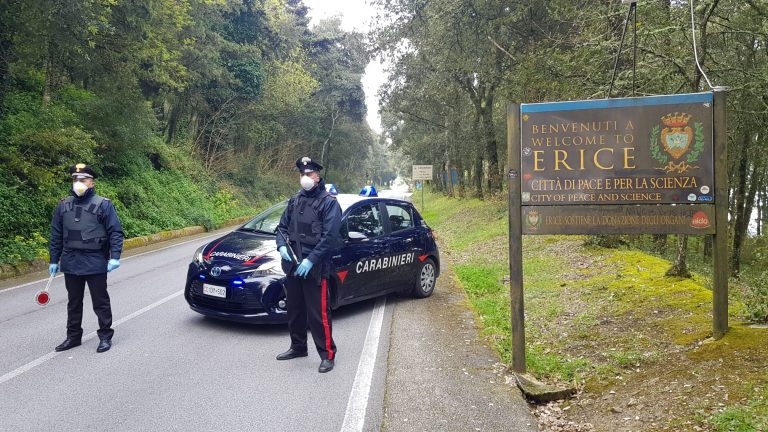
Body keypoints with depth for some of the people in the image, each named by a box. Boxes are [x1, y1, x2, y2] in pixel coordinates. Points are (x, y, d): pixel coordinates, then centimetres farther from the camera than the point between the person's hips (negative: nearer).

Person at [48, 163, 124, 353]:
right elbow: (56, 235, 12)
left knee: (100, 302, 4)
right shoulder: (63, 206, 7)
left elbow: (115, 232, -9)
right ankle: (73, 336, 27)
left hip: (95, 264, -5)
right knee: (73, 302, 15)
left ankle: (105, 336, 15)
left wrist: (115, 257, -17)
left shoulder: (103, 204, -6)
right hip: (70, 263, 5)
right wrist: (54, 260, 12)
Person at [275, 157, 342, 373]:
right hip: (292, 266, 7)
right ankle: (298, 347, 32)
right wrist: (282, 246, -3)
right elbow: (282, 226, 18)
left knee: (319, 313, -5)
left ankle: (328, 354, 5)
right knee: (294, 310, 17)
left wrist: (311, 260, -21)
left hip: (315, 268, -7)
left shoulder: (328, 203, -7)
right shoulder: (294, 201, 13)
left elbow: (329, 236, -14)